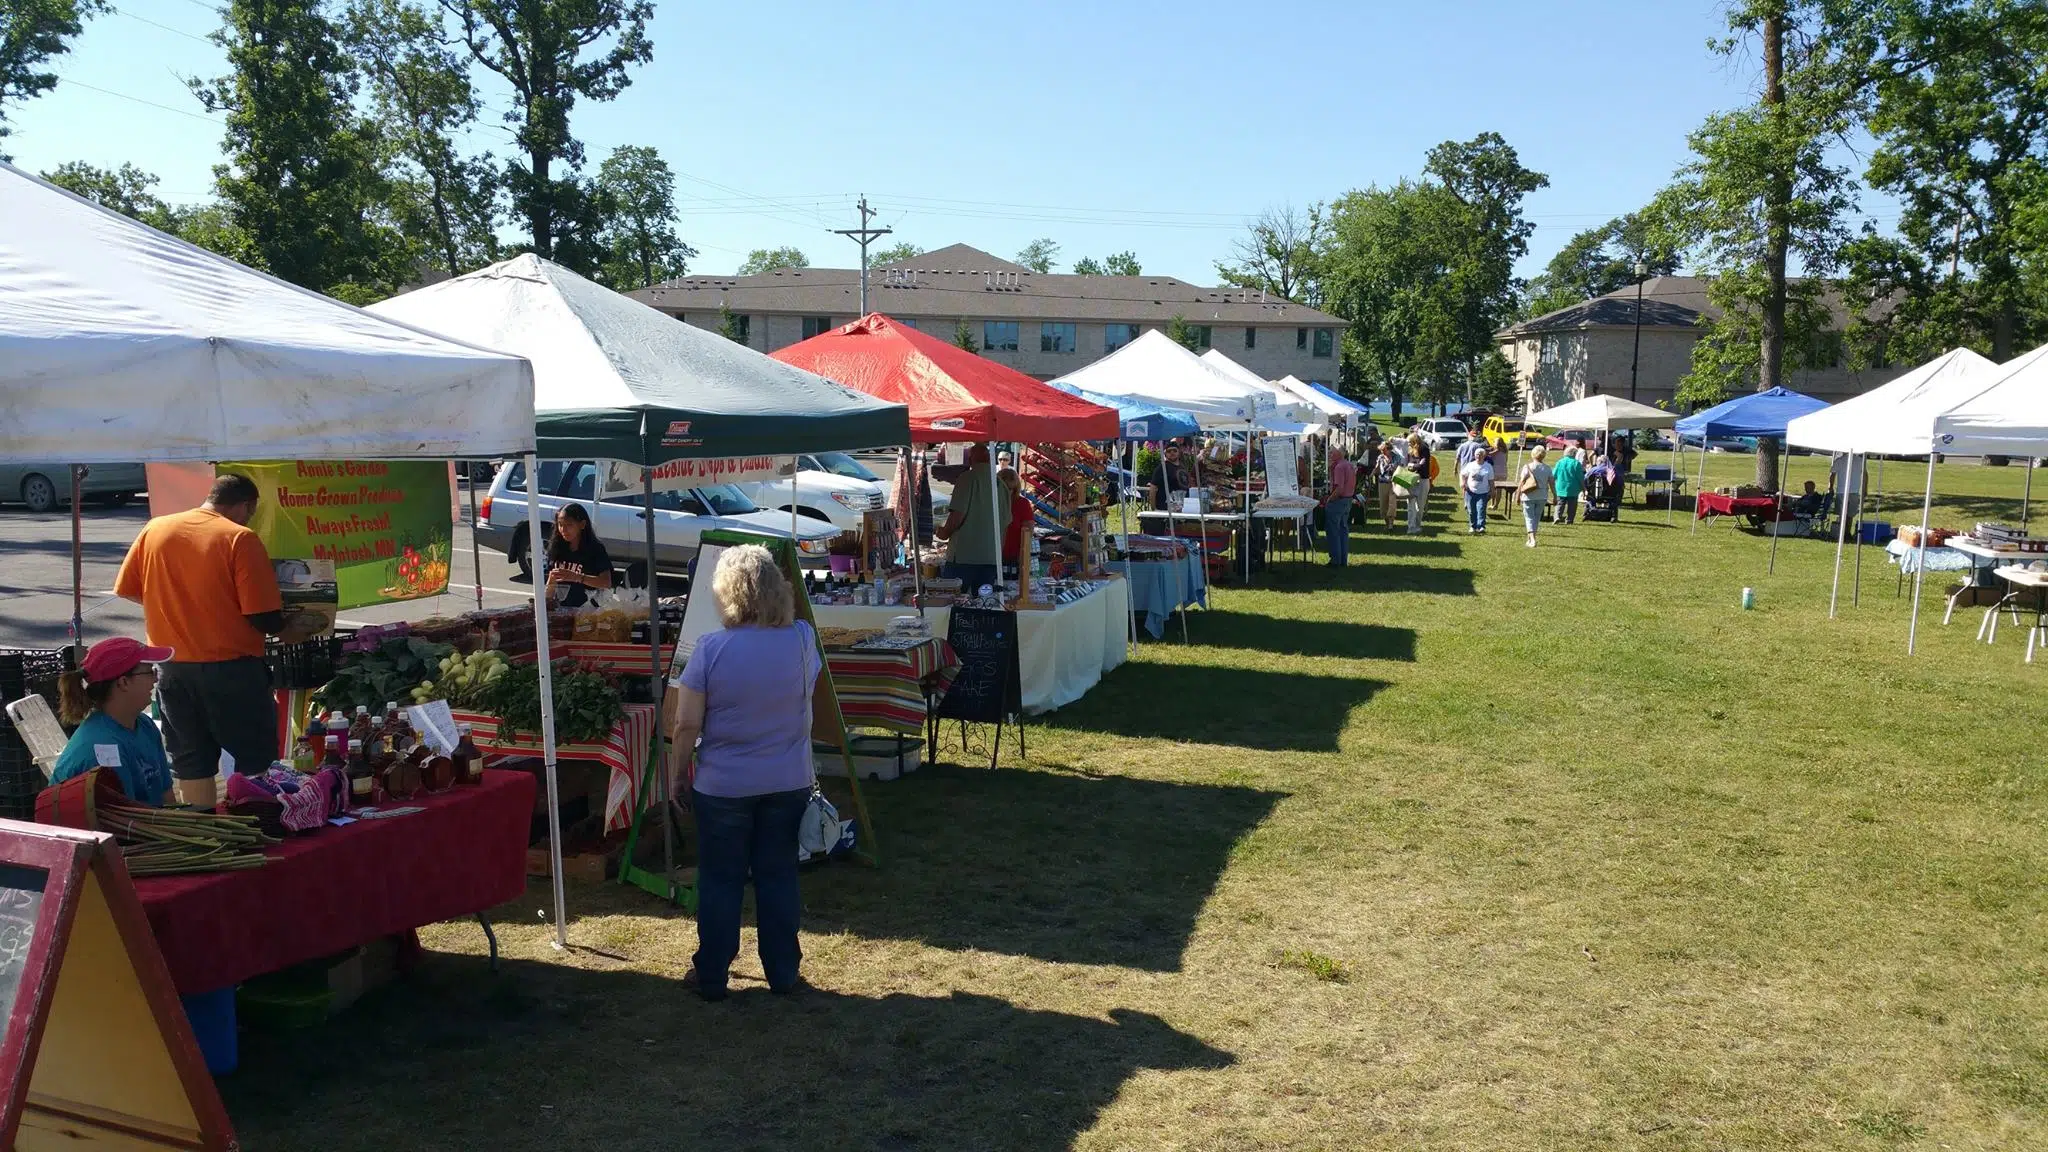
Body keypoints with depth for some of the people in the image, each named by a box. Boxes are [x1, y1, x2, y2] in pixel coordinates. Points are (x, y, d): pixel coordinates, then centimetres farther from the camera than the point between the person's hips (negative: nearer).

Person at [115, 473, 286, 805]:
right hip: (230, 666, -5)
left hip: (171, 668, 5)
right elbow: (265, 618, -17)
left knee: (192, 765, 14)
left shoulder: (155, 528, 3)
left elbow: (126, 590, 11)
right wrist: (283, 625, 4)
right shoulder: (240, 539, -12)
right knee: (255, 763, 8)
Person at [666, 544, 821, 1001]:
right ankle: (783, 973, 24)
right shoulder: (802, 639, -7)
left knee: (720, 881, 11)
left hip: (723, 787, -3)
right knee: (778, 875, 14)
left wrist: (678, 773, 1)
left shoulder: (711, 648, -16)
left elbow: (686, 725, -12)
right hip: (789, 784, 3)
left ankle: (711, 976, 22)